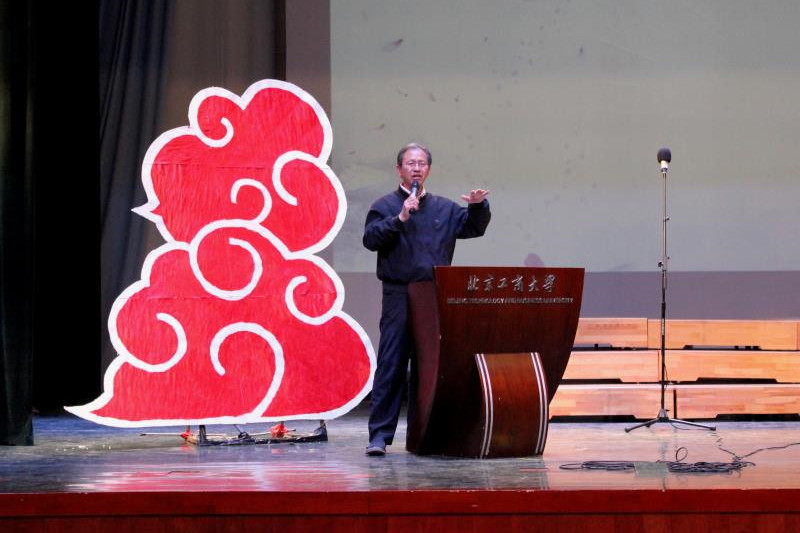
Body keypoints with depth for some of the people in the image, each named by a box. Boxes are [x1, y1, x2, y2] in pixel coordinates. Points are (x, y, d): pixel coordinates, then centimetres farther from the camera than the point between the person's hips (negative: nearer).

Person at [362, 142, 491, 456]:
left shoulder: (445, 209, 17)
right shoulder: (386, 206, 4)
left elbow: (474, 228, 12)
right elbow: (370, 239, -9)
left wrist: (478, 207, -7)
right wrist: (399, 219, -19)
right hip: (399, 297, -4)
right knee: (391, 365, -8)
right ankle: (379, 435, -9)